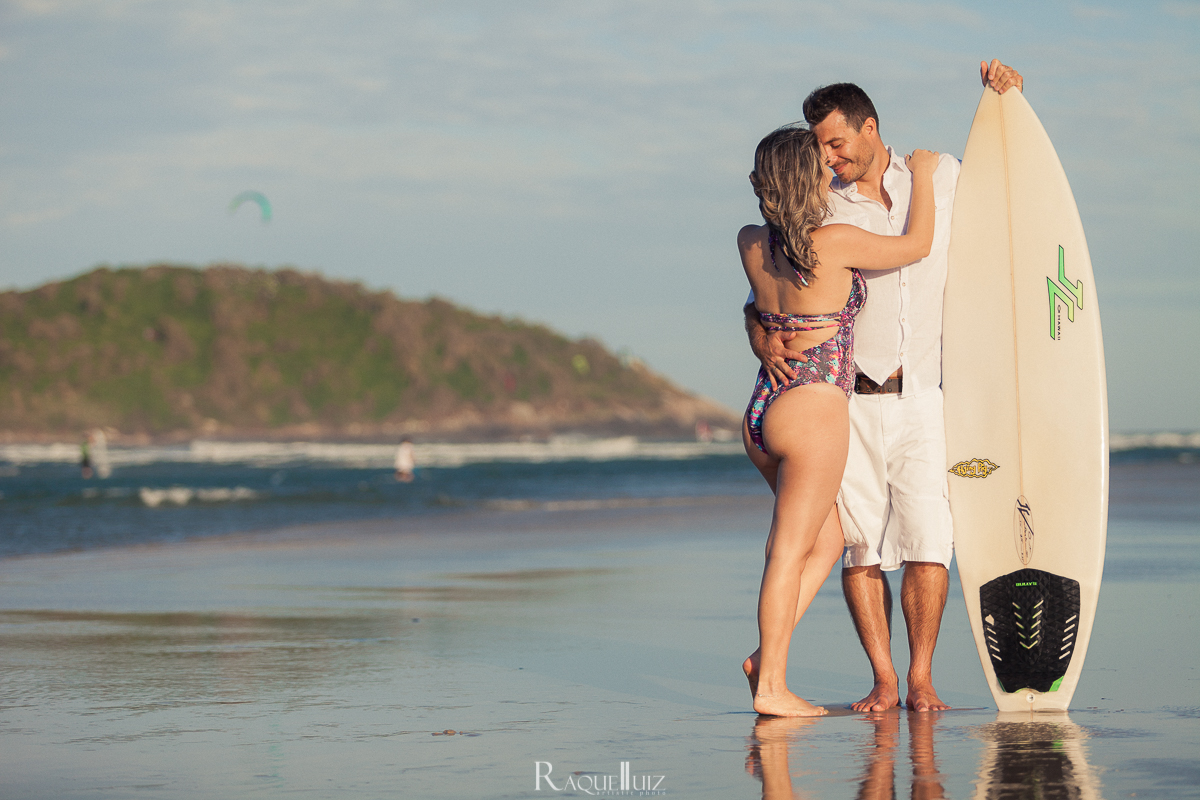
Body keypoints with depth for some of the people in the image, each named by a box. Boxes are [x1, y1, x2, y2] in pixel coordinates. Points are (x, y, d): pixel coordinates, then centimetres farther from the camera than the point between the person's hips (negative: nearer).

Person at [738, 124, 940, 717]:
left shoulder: (751, 244, 4)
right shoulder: (836, 243, -14)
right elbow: (916, 245, 1)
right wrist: (922, 176, 15)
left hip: (762, 415, 7)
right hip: (814, 411, -7)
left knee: (827, 538, 19)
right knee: (790, 550, -3)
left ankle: (765, 656, 11)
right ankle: (771, 684, 1)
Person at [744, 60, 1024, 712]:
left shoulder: (941, 178, 6)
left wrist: (1002, 98, 11)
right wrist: (765, 343, -16)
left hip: (920, 397, 0)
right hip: (848, 399, 0)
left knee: (927, 538, -9)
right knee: (860, 543, -2)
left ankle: (921, 679, 0)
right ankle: (883, 681, 5)